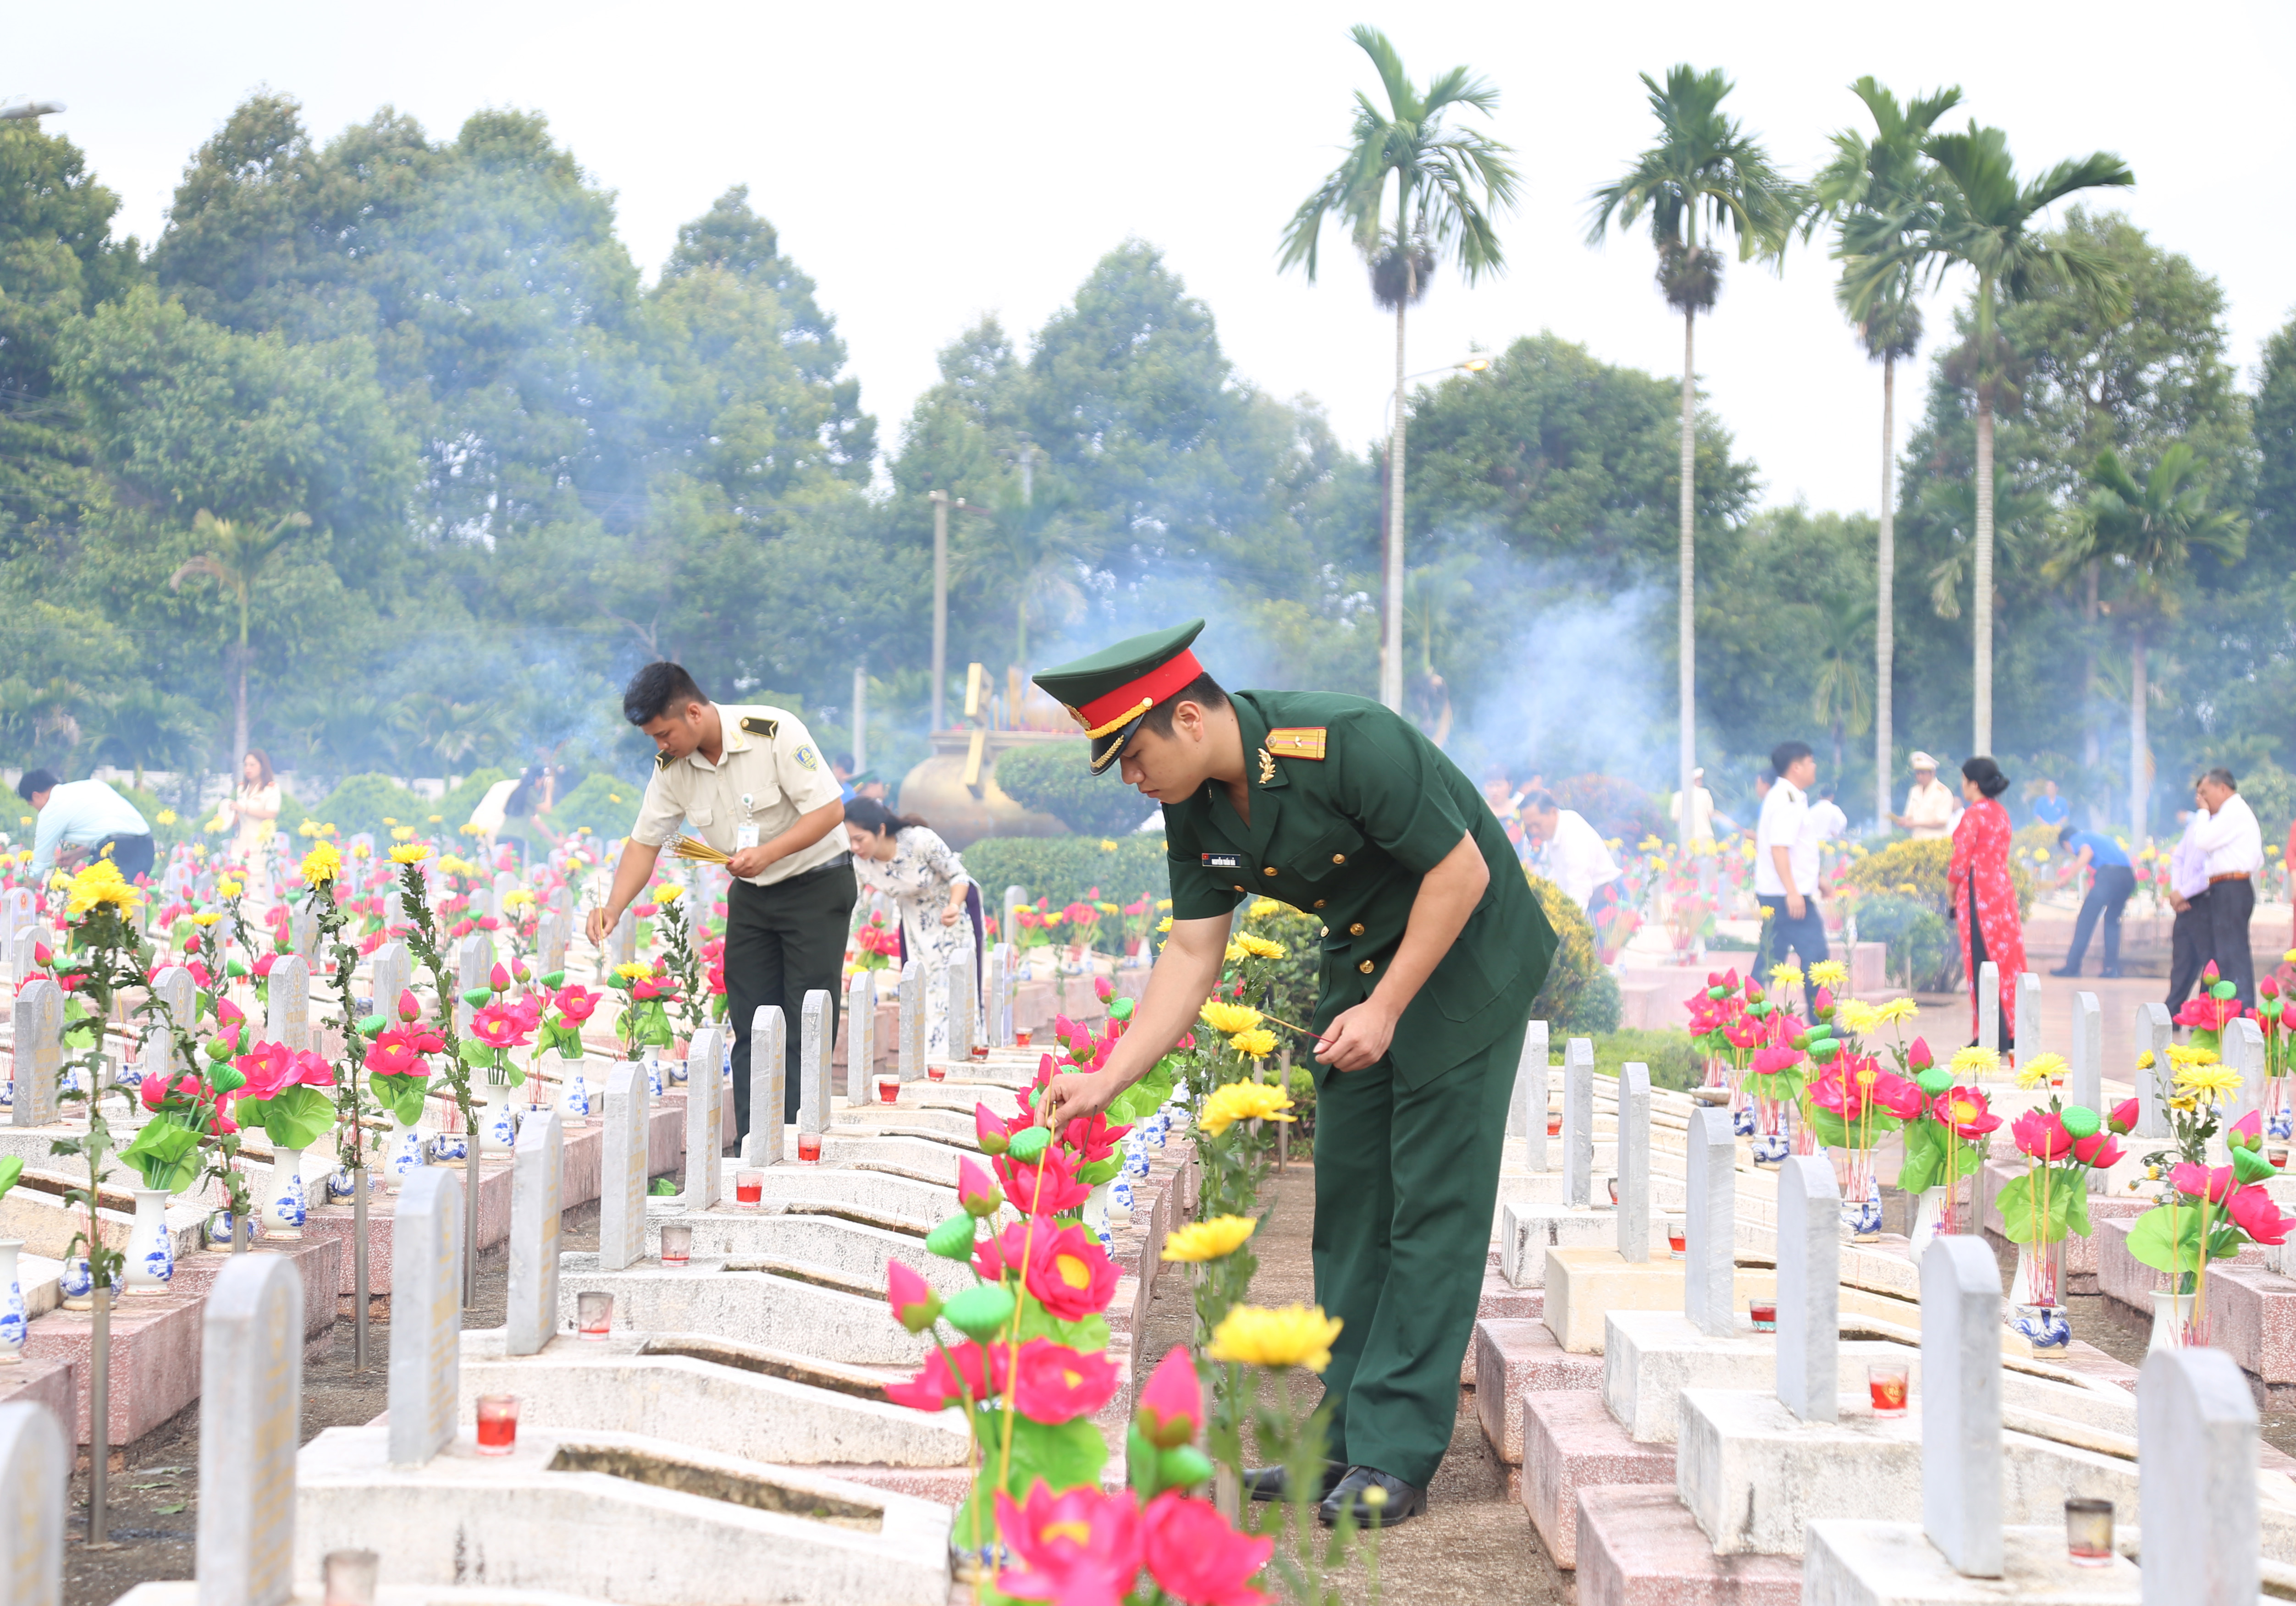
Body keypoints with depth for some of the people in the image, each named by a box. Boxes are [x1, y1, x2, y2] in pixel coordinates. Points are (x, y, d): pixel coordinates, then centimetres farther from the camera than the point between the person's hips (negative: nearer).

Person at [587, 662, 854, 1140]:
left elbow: (830, 811, -22)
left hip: (816, 885, -6)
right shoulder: (672, 766, -5)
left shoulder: (776, 733, -23)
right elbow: (645, 841, 2)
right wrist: (614, 909, -12)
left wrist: (766, 854, -32)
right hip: (751, 894, 6)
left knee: (806, 1027, -9)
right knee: (749, 1025, 1)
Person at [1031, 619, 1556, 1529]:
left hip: (1462, 961, -8)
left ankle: (1395, 1458, -8)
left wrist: (1385, 1009, -21)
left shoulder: (1348, 745, -29)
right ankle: (1344, 1441, 14)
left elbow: (1462, 872, -23)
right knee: (1349, 1200, 8)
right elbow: (1192, 953, 1)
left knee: (1433, 1205, -9)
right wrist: (1104, 1083, -5)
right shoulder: (1195, 808, -5)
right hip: (1362, 963, 8)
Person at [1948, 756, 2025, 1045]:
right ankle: (2011, 1032, 14)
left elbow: (1962, 859, -14)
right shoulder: (2001, 813, 13)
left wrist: (1951, 890, 2)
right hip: (2003, 888, 8)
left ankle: (1993, 1036, -4)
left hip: (1978, 891, -8)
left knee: (1982, 960, -4)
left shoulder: (1974, 814, -12)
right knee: (2006, 958, 10)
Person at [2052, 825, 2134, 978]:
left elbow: (2087, 853, -9)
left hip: (2109, 874, -7)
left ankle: (2072, 967, -3)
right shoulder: (2099, 836, 35)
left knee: (2085, 920, 0)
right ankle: (2112, 967, 13)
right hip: (2129, 877, 7)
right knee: (2112, 920, 21)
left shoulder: (2076, 839, 13)